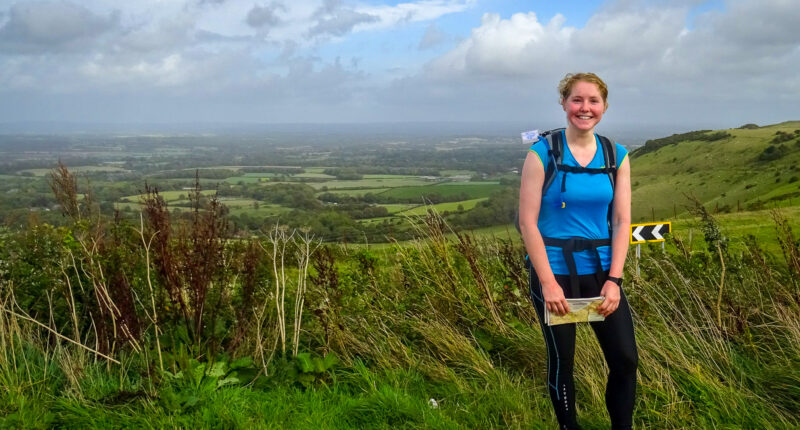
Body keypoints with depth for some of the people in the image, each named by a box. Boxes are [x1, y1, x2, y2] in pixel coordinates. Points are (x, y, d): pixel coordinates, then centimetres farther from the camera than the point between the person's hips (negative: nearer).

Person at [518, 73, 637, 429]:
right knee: (562, 360, 11)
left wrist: (613, 279, -8)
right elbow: (527, 222, -12)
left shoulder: (617, 156, 2)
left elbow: (622, 222, 1)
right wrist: (548, 282, -16)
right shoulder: (542, 153, -9)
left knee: (626, 360, 5)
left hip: (600, 269, 3)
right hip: (555, 271, -3)